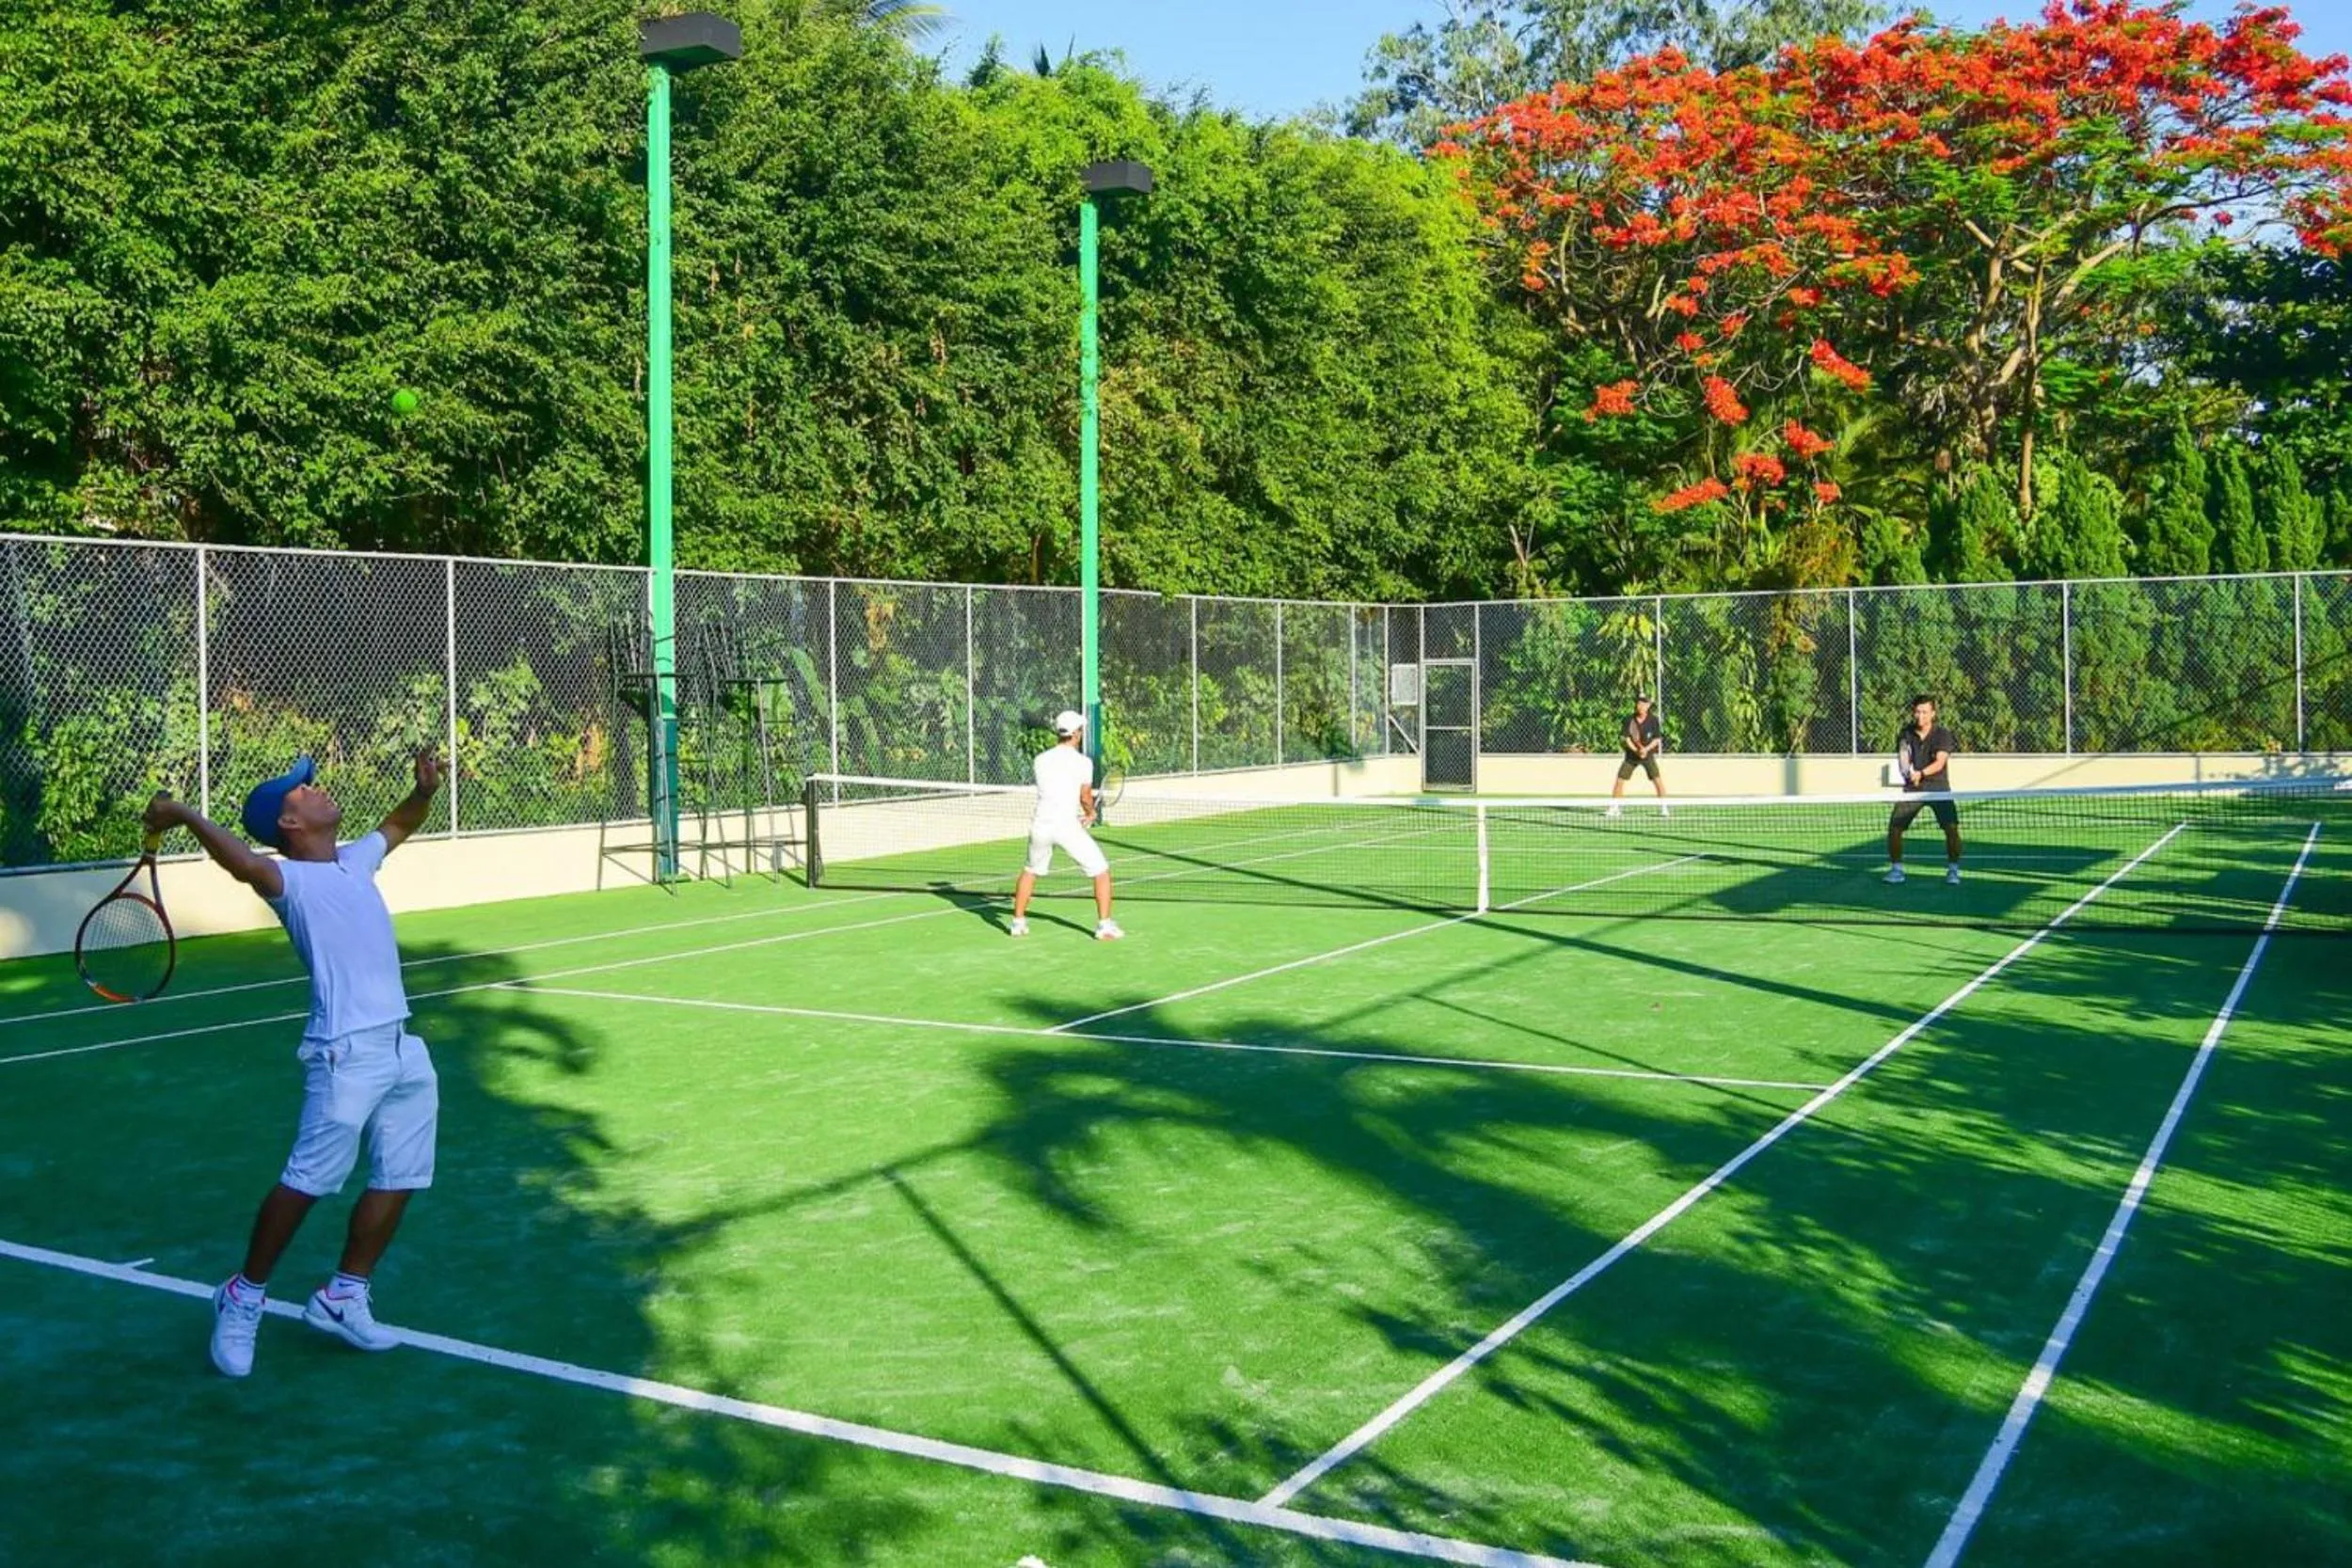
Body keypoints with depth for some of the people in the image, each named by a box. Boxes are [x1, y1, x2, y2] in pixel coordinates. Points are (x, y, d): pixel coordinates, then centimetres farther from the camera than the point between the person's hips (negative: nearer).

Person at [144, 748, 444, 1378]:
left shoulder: (355, 860, 15)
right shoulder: (290, 878, -9)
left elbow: (398, 825, 31)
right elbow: (248, 865, -31)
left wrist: (424, 788, 12)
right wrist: (185, 816, -37)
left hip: (404, 1049, 8)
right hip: (347, 1053, -8)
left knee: (398, 1178, 10)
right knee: (308, 1180, -8)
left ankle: (342, 1297, 20)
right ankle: (243, 1298, 9)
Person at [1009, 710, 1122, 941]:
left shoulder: (1040, 760, 9)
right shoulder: (1083, 762, -4)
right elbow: (1086, 797, 1)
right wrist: (1091, 813, 23)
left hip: (1040, 824, 5)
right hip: (1067, 825, -5)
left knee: (1030, 871, 27)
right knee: (1101, 872, 7)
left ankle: (1018, 922, 30)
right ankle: (1104, 926, 0)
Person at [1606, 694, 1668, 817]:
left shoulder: (1653, 720, -9)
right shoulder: (1629, 719, -8)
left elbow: (1657, 739, -6)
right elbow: (1626, 738, -9)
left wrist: (1646, 749, -22)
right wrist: (1637, 750, -23)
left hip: (1648, 754, -1)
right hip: (1631, 755, 1)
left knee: (1657, 780, -11)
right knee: (1620, 780, -3)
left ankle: (1663, 808, -1)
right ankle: (1614, 808, 8)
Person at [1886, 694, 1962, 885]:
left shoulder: (1942, 734, -8)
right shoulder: (1905, 734, 0)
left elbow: (1939, 763, -20)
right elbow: (1902, 761, 2)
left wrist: (1921, 773, -38)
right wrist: (1908, 774, -21)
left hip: (1938, 788, -2)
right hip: (1913, 789, 2)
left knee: (1952, 828, -16)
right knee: (1894, 827, -8)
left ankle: (1953, 870, 2)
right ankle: (1896, 869, 10)